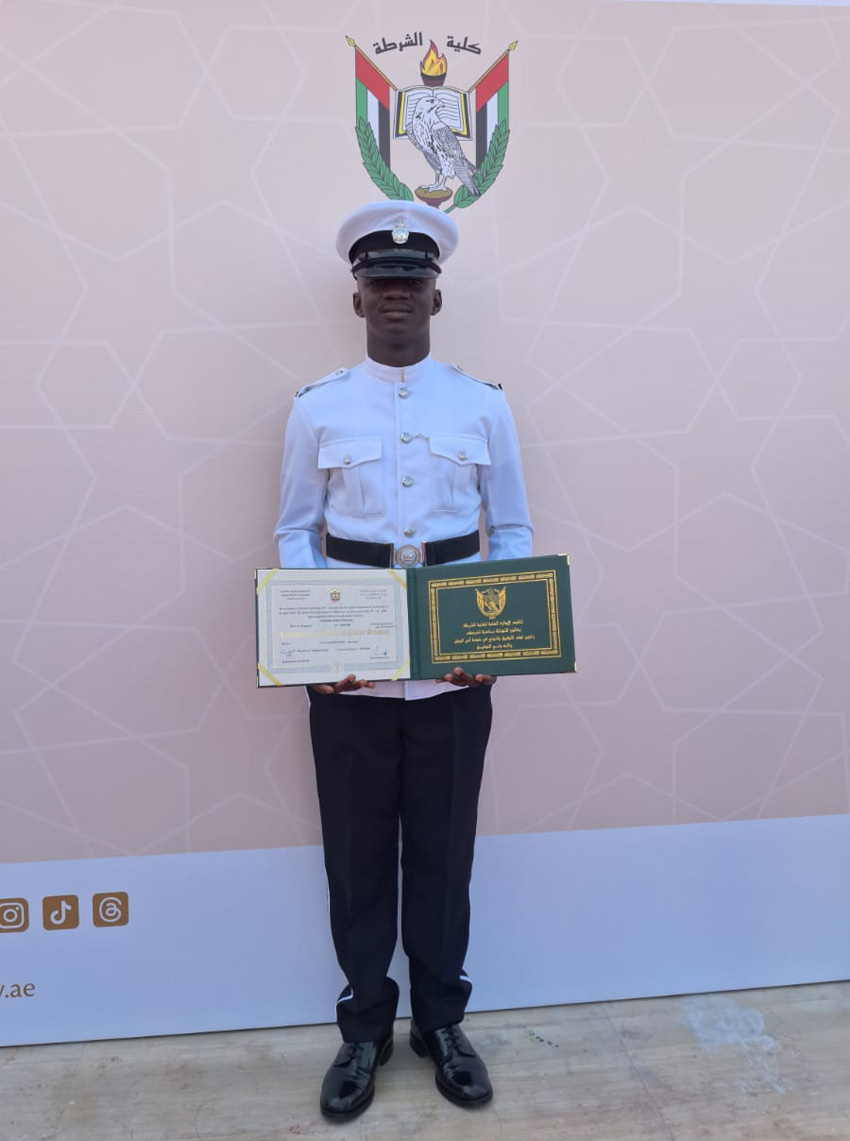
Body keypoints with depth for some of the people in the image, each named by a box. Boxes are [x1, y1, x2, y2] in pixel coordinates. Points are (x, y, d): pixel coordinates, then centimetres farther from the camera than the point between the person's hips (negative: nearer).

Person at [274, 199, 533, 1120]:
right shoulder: (317, 408, 3)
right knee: (357, 852, 12)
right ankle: (364, 1026, 34)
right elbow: (295, 533, 4)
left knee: (443, 849, 13)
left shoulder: (484, 406, 4)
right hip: (348, 672, 0)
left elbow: (513, 533, 6)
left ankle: (441, 1021, 36)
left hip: (456, 669, 1)